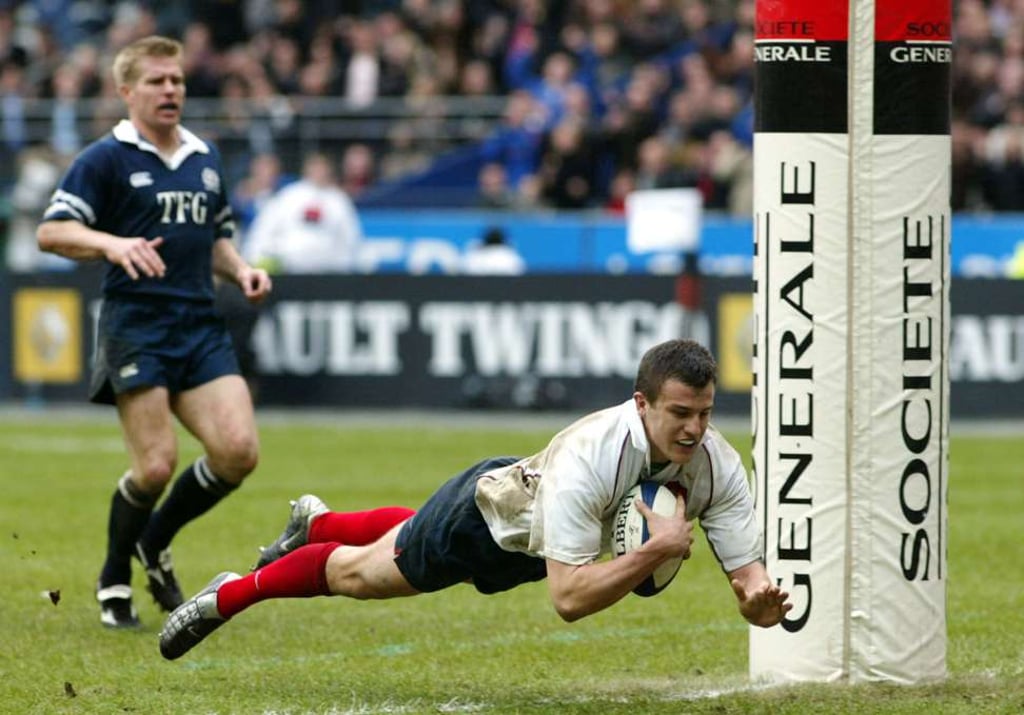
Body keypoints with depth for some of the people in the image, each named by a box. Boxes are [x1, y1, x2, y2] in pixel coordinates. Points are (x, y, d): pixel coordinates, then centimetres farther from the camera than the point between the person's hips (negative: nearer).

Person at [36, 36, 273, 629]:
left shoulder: (205, 158, 17)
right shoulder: (107, 159, -2)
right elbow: (51, 232, -8)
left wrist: (241, 270, 8)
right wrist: (113, 244, -26)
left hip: (202, 326, 6)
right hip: (136, 328, -6)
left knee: (239, 451, -9)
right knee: (156, 465, -13)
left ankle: (156, 543, 16)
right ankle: (114, 581, 12)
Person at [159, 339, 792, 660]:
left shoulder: (717, 463, -30)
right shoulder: (587, 459, -47)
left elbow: (750, 575, -27)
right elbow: (569, 597, -48)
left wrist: (762, 599, -50)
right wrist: (656, 550, -53)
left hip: (534, 544, 6)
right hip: (485, 514, -6)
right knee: (360, 572, 19)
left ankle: (315, 523, 68)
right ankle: (229, 596, 47)